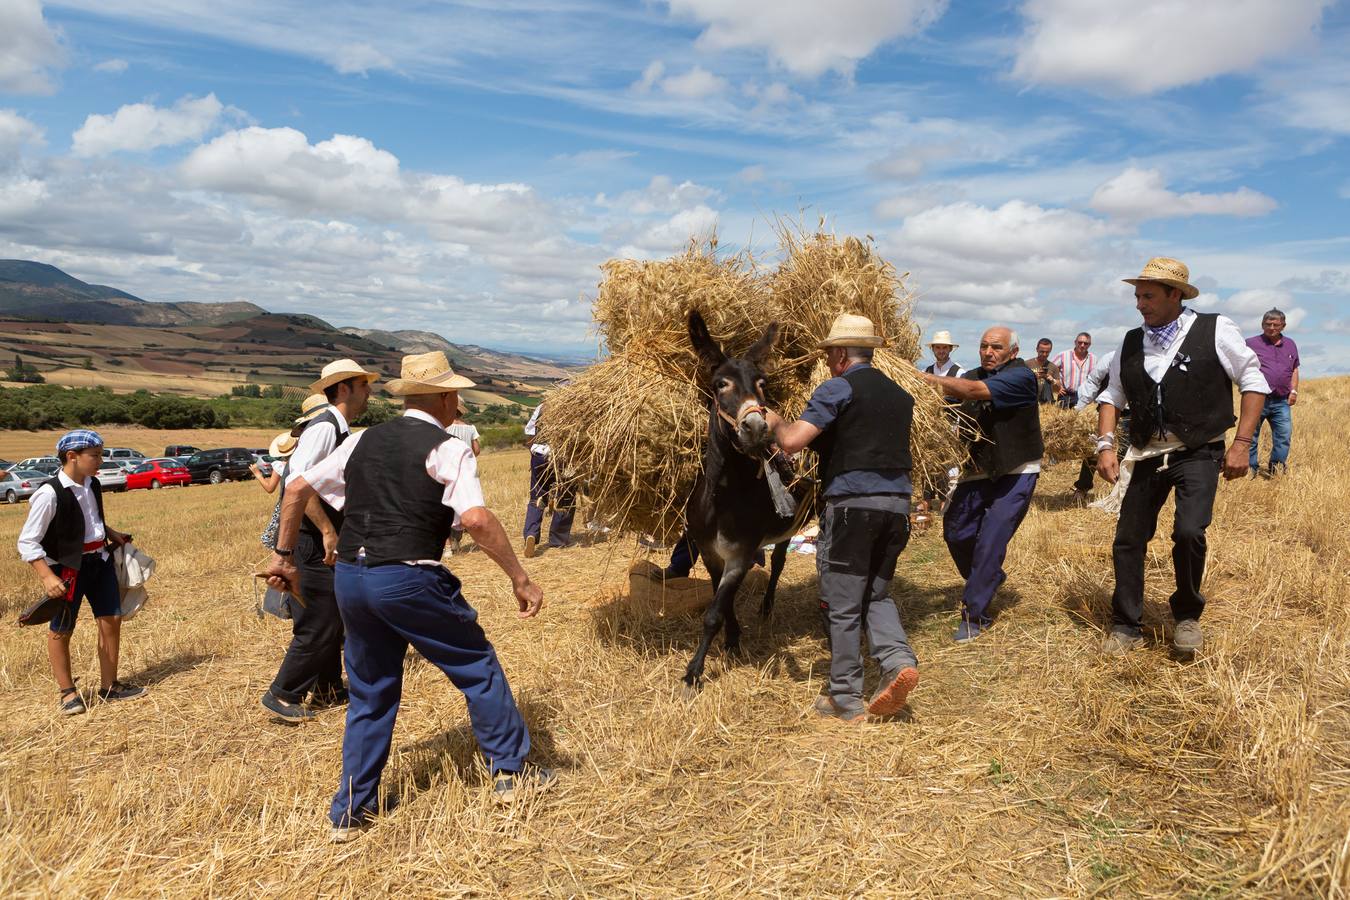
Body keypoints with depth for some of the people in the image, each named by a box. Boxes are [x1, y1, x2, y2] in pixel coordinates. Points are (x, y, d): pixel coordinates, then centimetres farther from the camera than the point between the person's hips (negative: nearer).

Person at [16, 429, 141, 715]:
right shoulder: (50, 494, -20)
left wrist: (111, 534, 7)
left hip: (100, 561, 7)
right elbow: (27, 542, -17)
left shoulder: (92, 484, 2)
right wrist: (47, 577, -24)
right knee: (61, 631, 8)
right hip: (68, 567, -7)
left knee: (111, 620, 8)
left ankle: (109, 686, 20)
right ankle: (68, 692, 23)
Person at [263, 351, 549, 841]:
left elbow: (297, 489, 15)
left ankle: (350, 811, 27)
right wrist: (520, 578, -14)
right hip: (408, 580, -6)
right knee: (478, 667, 13)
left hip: (350, 577, 6)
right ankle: (511, 771, 23)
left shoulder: (363, 441, 12)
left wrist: (284, 556, 24)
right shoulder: (448, 450, -6)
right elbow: (476, 519, -20)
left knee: (371, 693, 21)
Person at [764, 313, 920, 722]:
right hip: (898, 501, 6)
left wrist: (775, 421, 8)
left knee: (842, 604, 5)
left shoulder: (836, 389, -5)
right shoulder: (900, 395, 16)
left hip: (851, 502, -6)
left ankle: (846, 700, 13)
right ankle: (898, 659, -2)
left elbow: (791, 442, -13)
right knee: (876, 593, 21)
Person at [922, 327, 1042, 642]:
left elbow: (975, 391, -30)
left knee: (990, 541, -11)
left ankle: (974, 615, 0)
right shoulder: (971, 376, 4)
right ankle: (989, 578, 36)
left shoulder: (1021, 376, -15)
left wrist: (927, 378, -30)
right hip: (979, 472, 6)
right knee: (956, 533, 7)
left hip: (1016, 473, -6)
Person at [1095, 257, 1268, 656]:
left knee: (1189, 532, -22)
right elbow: (1111, 397, 13)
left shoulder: (1215, 330, -6)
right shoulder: (1132, 343, 6)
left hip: (1198, 454, -4)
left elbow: (1254, 382, -1)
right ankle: (1126, 627, 20)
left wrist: (1242, 443, -7)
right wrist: (1106, 445, 0)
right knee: (1128, 540, 3)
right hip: (1148, 456, 4)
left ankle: (1187, 616, 6)